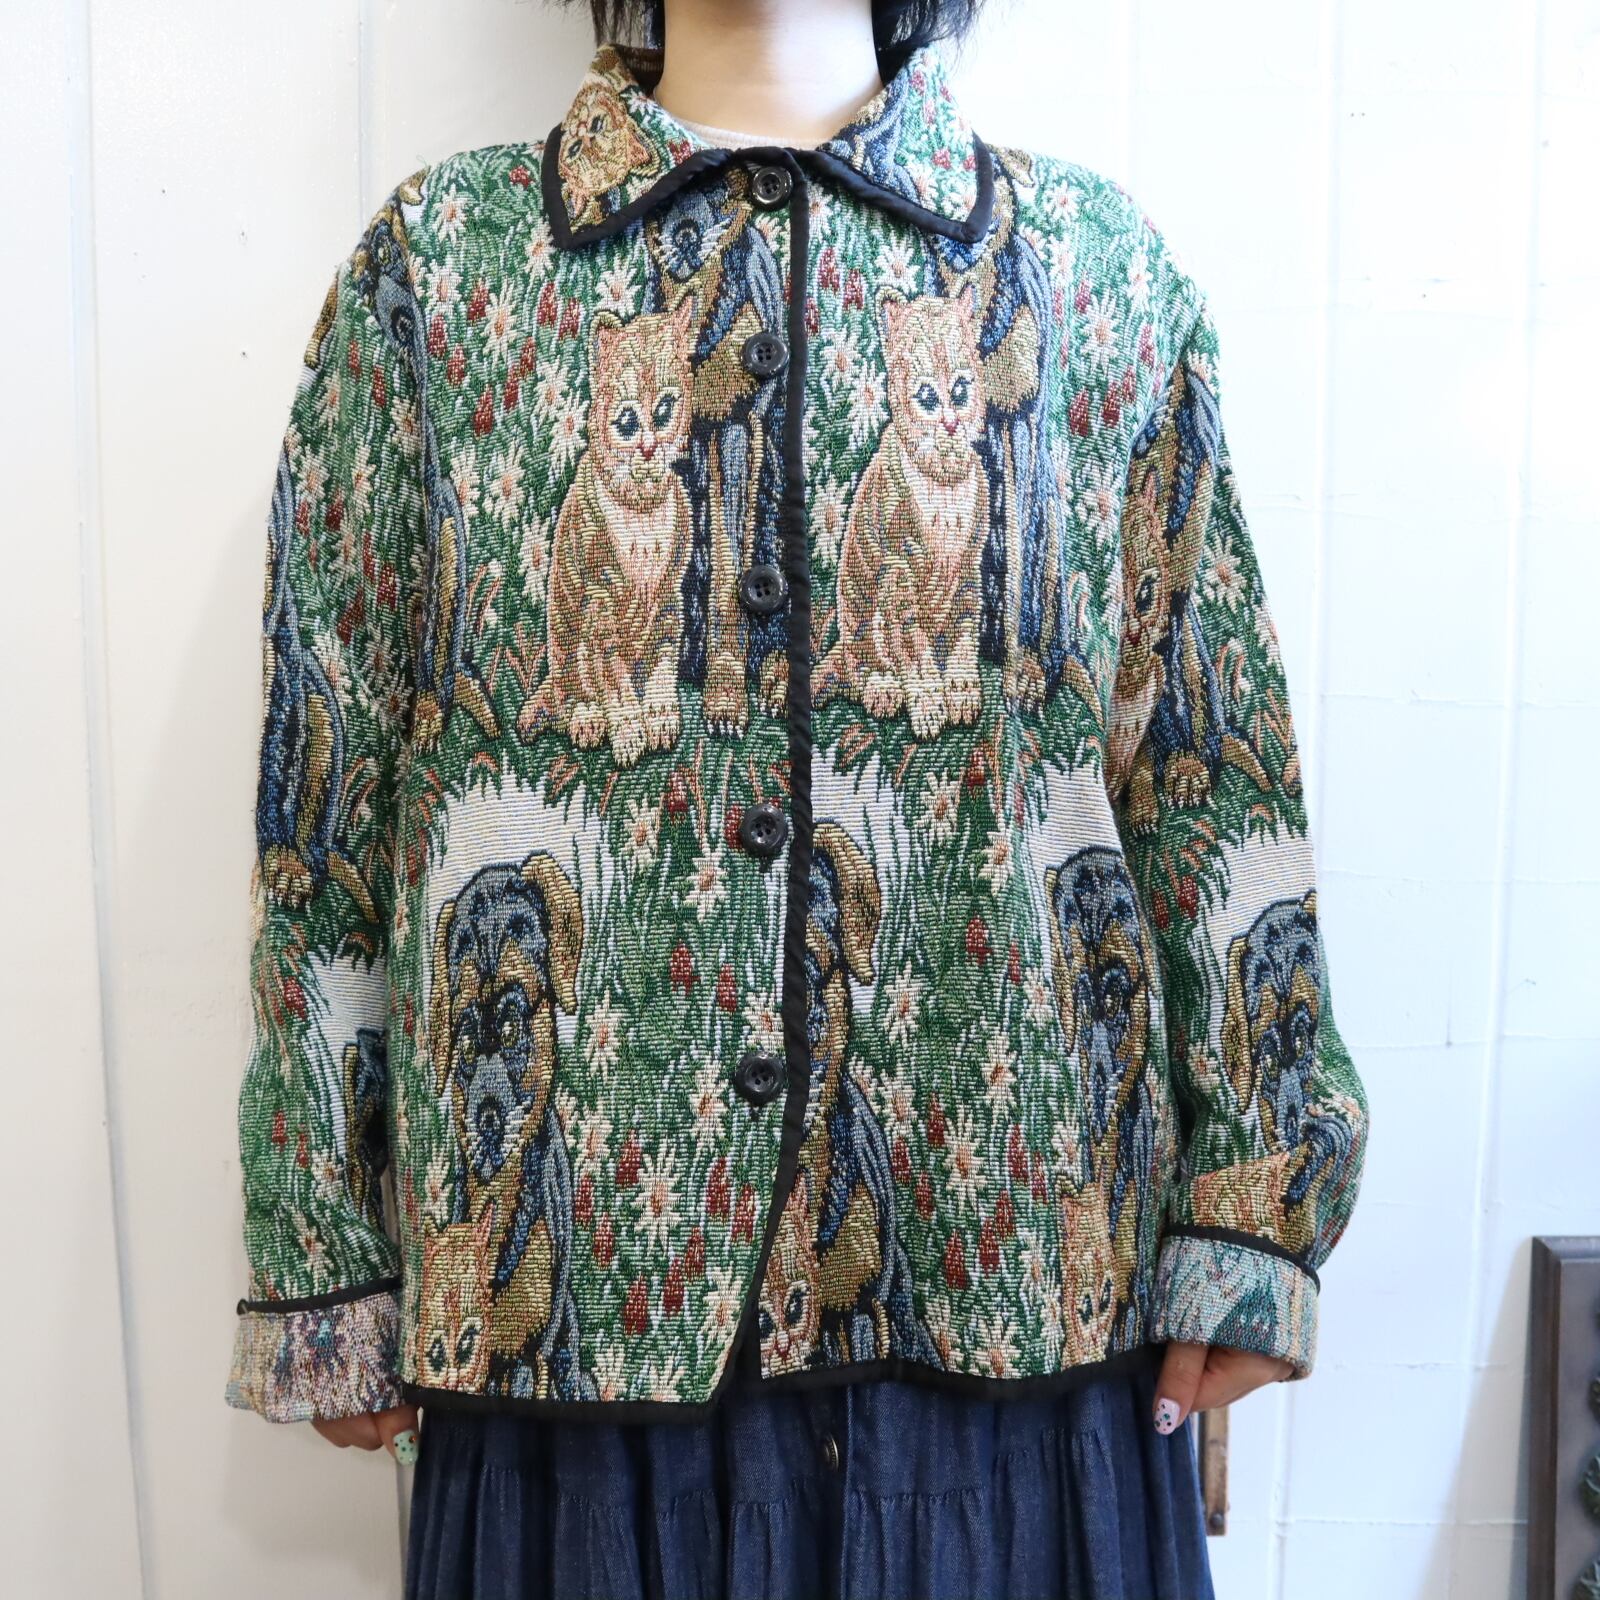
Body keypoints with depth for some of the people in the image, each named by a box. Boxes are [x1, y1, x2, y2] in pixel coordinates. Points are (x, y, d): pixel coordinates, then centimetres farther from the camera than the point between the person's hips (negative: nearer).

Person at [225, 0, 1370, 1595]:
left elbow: (1213, 762, 3)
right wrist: (323, 1264, 2)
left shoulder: (1101, 260, 4)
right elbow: (328, 787, 1)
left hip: (1018, 1274, 1)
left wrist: (1248, 1217, 1)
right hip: (579, 1280, 0)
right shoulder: (434, 261, 2)